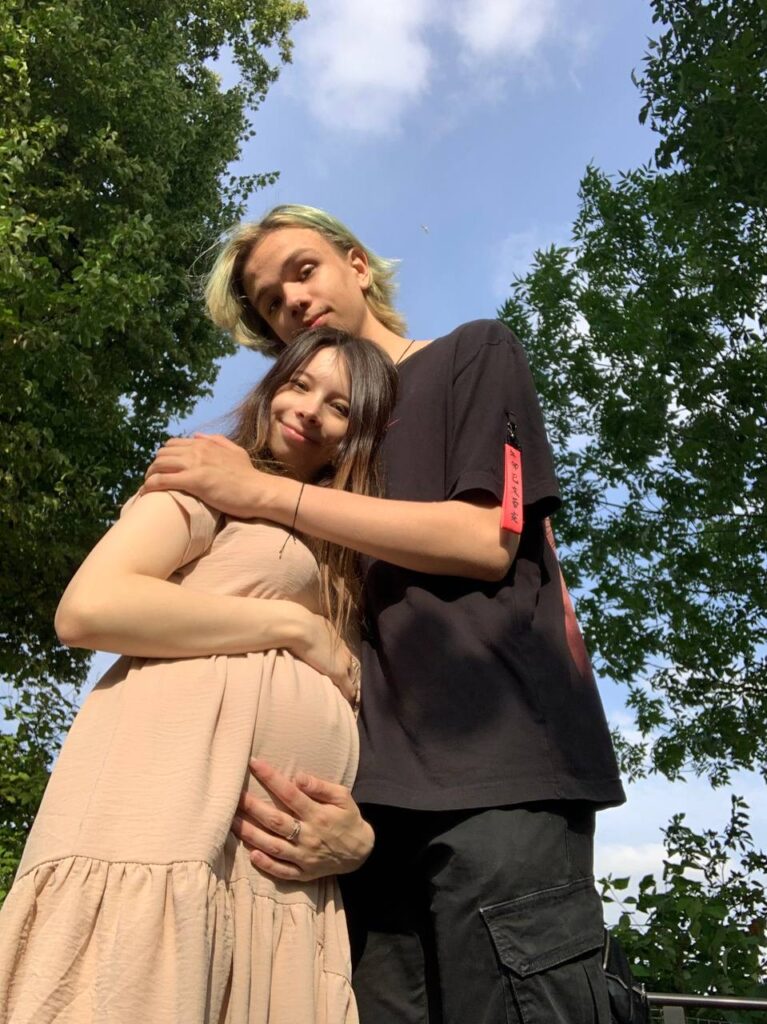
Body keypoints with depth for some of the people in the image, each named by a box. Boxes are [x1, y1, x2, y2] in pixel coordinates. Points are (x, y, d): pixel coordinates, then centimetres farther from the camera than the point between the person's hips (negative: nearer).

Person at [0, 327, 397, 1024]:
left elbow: (340, 708, 16)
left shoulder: (341, 559, 27)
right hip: (159, 834, -6)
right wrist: (295, 625, -4)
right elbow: (87, 607, -9)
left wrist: (358, 832, -6)